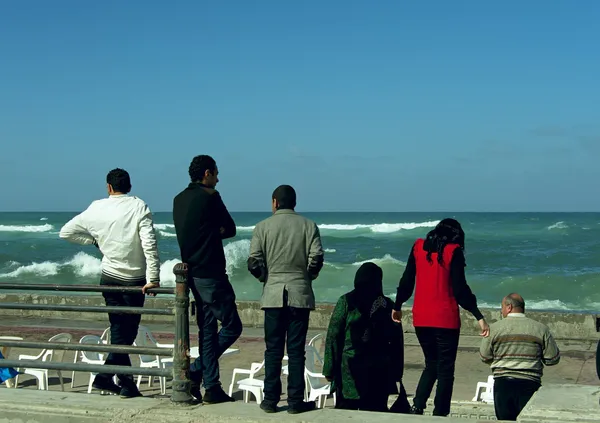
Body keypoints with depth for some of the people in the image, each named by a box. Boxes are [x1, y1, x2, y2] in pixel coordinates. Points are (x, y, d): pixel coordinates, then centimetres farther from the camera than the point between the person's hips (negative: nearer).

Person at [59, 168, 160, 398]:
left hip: (109, 277, 3)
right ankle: (105, 376, 2)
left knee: (119, 329, 11)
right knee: (128, 331, 7)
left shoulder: (96, 209, -1)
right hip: (135, 279, -3)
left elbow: (66, 232, 7)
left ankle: (127, 382, 5)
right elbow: (149, 244, -20)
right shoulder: (139, 207, -11)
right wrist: (153, 278, -18)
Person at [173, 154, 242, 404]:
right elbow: (230, 229, -4)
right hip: (210, 273, -9)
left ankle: (212, 388, 11)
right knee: (232, 326, 0)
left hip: (192, 272, 9)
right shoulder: (209, 196, -12)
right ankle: (194, 373, -5)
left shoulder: (179, 199, 13)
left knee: (207, 328, 11)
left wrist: (211, 232, 8)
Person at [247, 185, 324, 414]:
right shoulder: (308, 225, 2)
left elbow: (254, 263, -5)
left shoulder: (263, 227, 0)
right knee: (296, 350, 3)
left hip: (273, 294, 0)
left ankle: (270, 400, 6)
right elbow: (316, 258, -7)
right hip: (300, 294, 0)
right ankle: (295, 401, 3)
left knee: (273, 349, 6)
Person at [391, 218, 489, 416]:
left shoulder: (419, 246, 7)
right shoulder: (454, 251, -4)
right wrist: (479, 316, -9)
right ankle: (439, 413, 0)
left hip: (421, 319, 4)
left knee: (431, 364, 18)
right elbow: (460, 289, -10)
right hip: (445, 320, -4)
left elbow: (406, 281, 10)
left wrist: (397, 306, 22)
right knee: (445, 369, 4)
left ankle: (417, 407, 0)